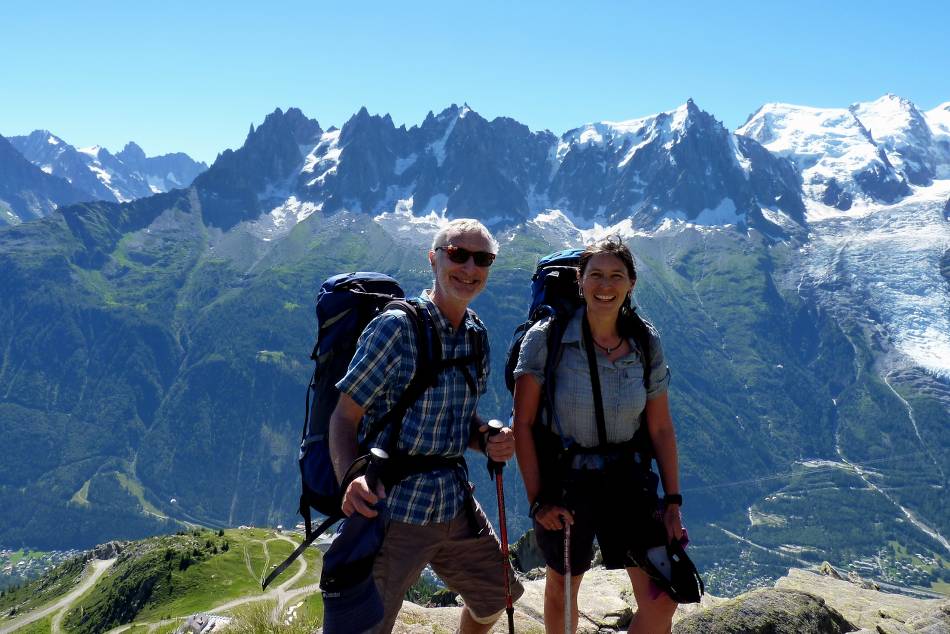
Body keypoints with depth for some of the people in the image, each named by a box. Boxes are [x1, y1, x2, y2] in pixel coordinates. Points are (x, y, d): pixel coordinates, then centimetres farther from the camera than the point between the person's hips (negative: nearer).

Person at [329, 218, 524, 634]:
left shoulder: (477, 335, 5)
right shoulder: (396, 327, -16)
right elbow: (344, 417, -15)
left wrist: (489, 441, -6)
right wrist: (350, 479, -32)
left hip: (455, 503, 7)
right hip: (391, 506, -7)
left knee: (496, 598, 22)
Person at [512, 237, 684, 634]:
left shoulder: (646, 344, -6)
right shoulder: (547, 338, -15)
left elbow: (661, 429, 1)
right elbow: (522, 423, -12)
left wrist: (673, 501, 2)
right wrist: (537, 500, -12)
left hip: (626, 480, 2)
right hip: (564, 483, -2)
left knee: (661, 600, -1)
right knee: (563, 587, 18)